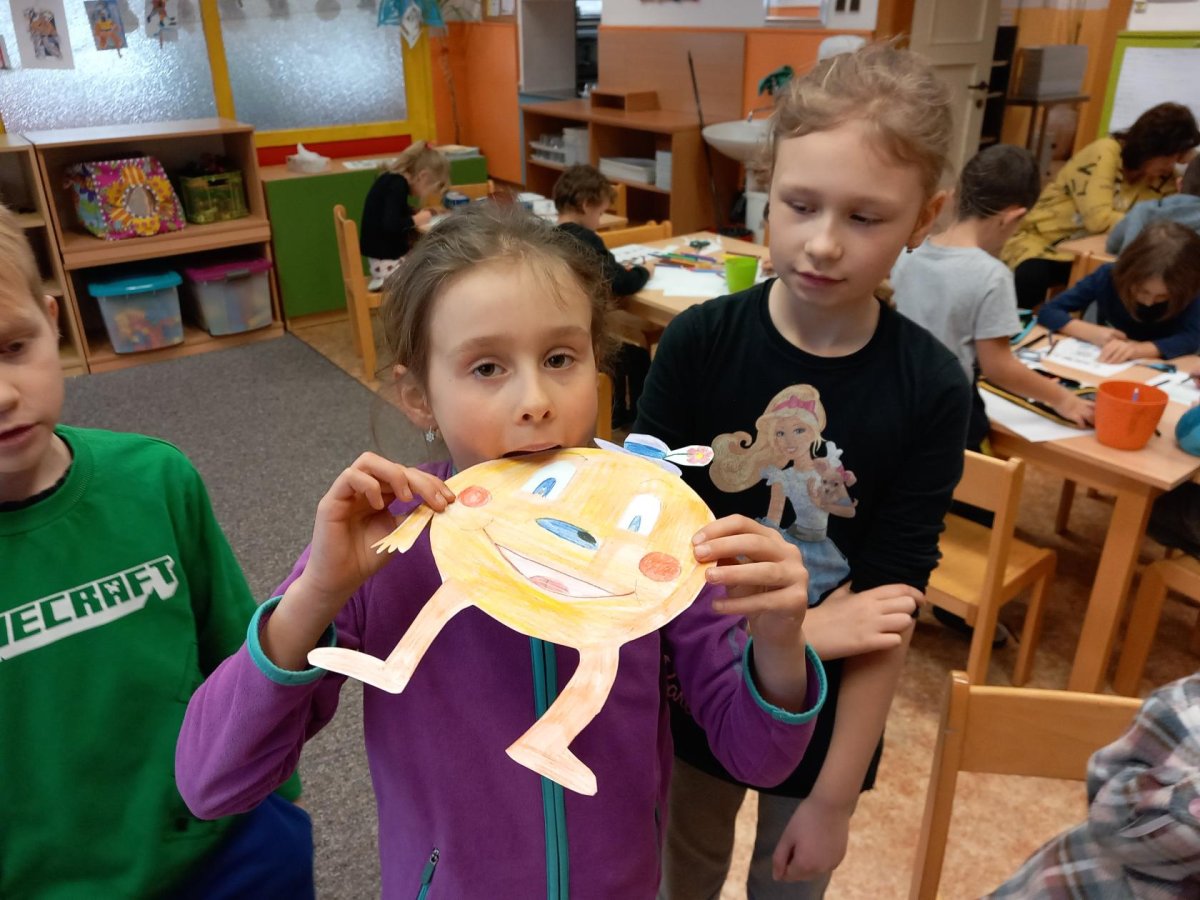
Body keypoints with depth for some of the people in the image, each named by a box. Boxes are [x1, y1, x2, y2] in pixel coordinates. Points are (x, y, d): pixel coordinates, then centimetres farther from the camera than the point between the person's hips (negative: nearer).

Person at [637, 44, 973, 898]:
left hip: (831, 712, 0)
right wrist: (791, 628, -21)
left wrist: (836, 794, -11)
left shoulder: (932, 390, -17)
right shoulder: (698, 343, -16)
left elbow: (891, 601, -15)